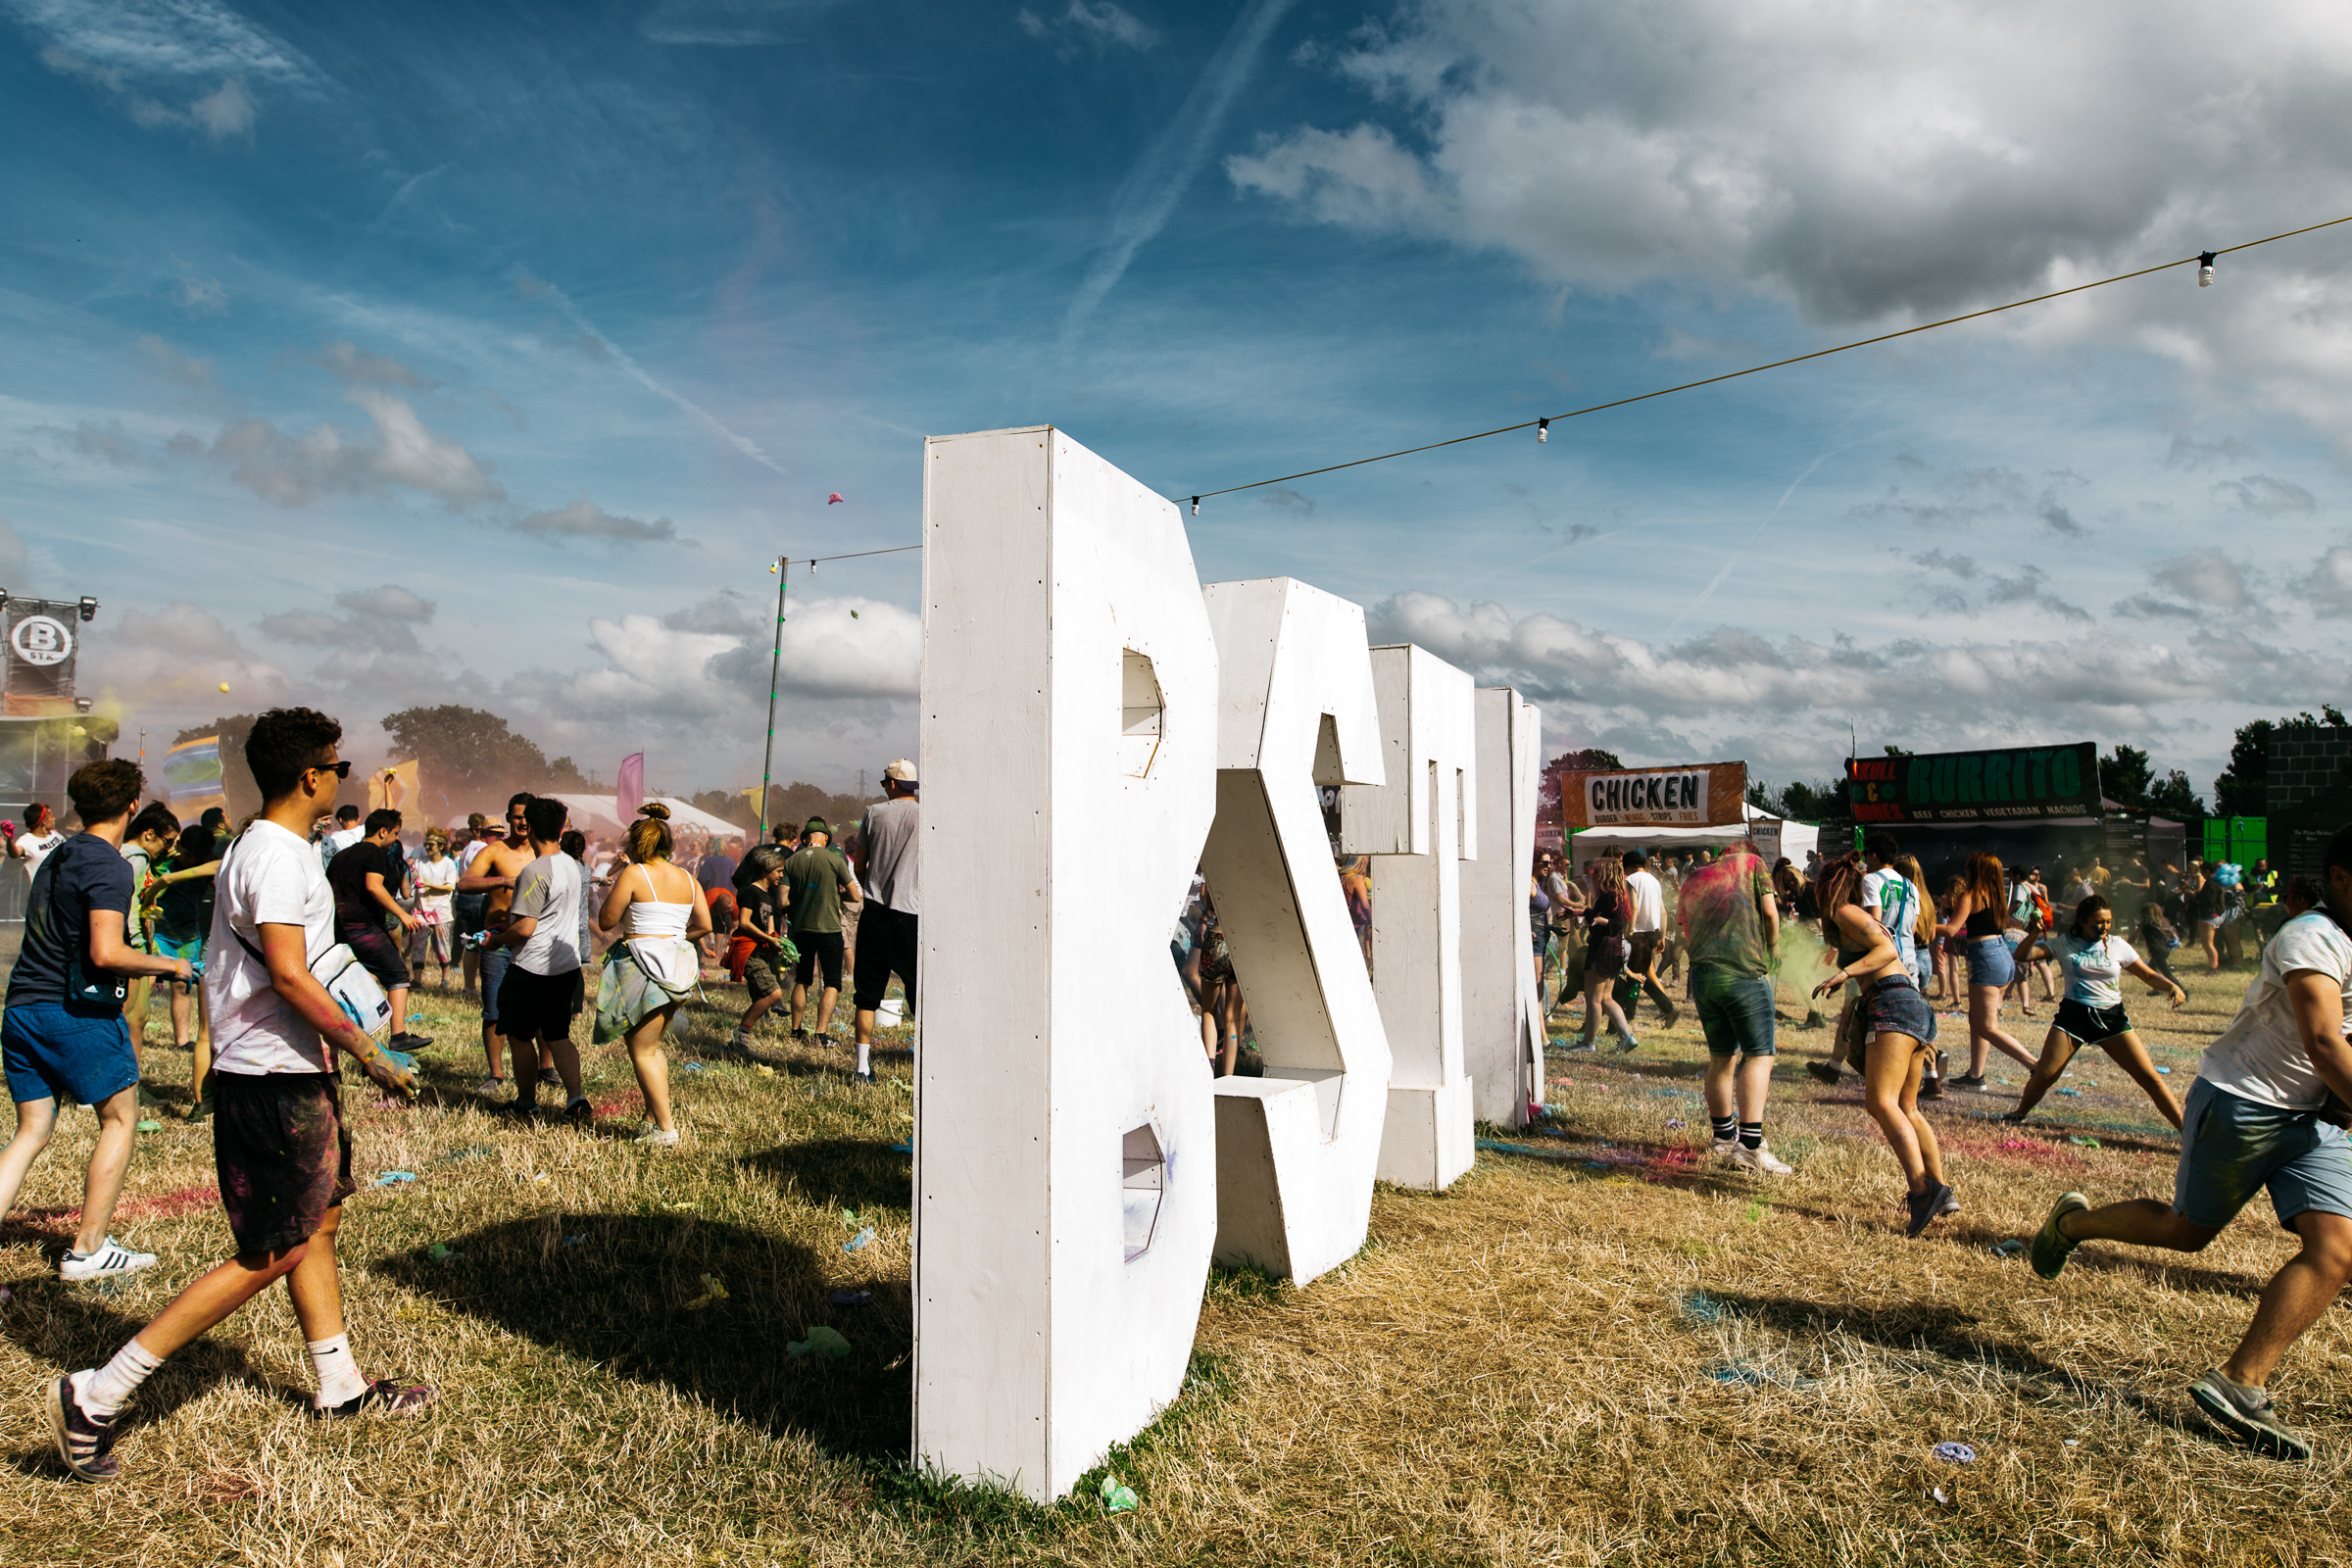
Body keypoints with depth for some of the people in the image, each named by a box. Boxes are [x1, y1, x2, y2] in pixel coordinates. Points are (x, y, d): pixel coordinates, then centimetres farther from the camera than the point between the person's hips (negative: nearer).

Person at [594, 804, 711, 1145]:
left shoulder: (633, 874, -9)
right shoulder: (688, 879, 10)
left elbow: (605, 921, -4)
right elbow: (705, 926, 10)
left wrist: (614, 884, 7)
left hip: (644, 963, -7)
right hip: (677, 969, 7)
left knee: (642, 1051, 0)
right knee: (653, 1047, 20)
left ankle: (665, 1128, -1)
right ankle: (657, 1112, 20)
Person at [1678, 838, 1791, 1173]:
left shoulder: (1693, 879, 25)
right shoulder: (1751, 862, 12)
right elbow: (1770, 912, 1)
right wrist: (1772, 950, 14)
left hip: (1702, 975, 6)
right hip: (1745, 972, -6)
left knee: (1721, 1058, 16)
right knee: (1759, 1055, -6)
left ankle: (1724, 1138, 24)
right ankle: (1750, 1146, -15)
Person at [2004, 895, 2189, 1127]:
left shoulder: (2117, 945, 3)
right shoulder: (2063, 944, 0)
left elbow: (2150, 976, 8)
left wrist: (2173, 986, -11)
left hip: (2112, 1018, 1)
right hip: (2073, 1014, -1)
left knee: (2150, 1078, -5)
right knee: (2044, 1074, -6)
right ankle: (2019, 1114, 16)